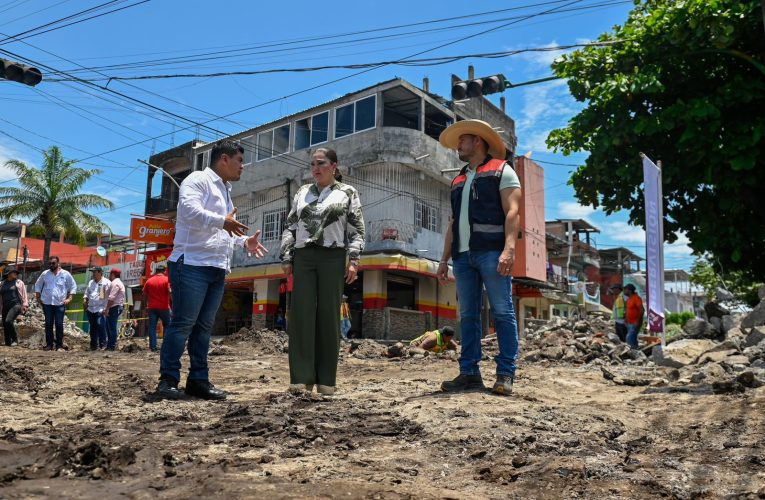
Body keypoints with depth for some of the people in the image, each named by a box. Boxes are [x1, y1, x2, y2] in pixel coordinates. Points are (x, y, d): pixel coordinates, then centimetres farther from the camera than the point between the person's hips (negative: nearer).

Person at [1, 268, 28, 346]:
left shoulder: (19, 282, 5)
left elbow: (24, 294, 2)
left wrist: (25, 305, -6)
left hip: (16, 305, -5)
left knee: (8, 321, -23)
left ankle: (15, 340, -12)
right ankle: (8, 343, 11)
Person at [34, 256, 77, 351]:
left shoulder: (65, 274, 2)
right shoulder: (45, 274, 7)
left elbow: (73, 286, 6)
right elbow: (38, 285, 17)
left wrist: (69, 298, -2)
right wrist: (38, 297, 8)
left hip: (60, 303, -2)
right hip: (47, 303, 2)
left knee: (59, 324, -1)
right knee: (48, 324, 5)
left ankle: (59, 345, 4)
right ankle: (49, 344, 11)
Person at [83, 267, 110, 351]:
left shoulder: (106, 283, -4)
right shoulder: (91, 282, 19)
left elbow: (109, 297, -9)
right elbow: (87, 293, 27)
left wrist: (106, 309, -14)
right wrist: (85, 300, 6)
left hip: (101, 309, -7)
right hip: (91, 309, 7)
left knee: (100, 326, -14)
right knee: (92, 327, 10)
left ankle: (103, 345, -8)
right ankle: (93, 345, 17)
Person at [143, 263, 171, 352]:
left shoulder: (149, 281, 7)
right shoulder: (167, 280, -5)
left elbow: (144, 294, 11)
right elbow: (170, 291, -16)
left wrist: (147, 303, 24)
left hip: (152, 308, 3)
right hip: (164, 307, -2)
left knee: (152, 327, 4)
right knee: (167, 326, 10)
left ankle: (153, 347, 0)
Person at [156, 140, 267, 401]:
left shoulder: (225, 192, 25)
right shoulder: (198, 179, -1)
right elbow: (189, 208, -20)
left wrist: (245, 241, 15)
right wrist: (222, 221, -27)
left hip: (217, 269, 9)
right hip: (192, 264, -9)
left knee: (204, 326, 8)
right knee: (183, 323, -8)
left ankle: (198, 380, 13)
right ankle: (168, 380, -1)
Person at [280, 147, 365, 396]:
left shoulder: (348, 192, 10)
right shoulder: (302, 193, 19)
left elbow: (356, 229, 3)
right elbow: (290, 227, 17)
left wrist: (353, 259, -8)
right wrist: (286, 258, 7)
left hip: (333, 257, -3)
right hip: (303, 257, 3)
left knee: (329, 316, -2)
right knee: (301, 315, -4)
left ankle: (326, 380, 4)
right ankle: (301, 378, 0)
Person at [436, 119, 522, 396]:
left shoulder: (502, 170, 6)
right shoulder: (458, 181, 24)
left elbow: (512, 212, -6)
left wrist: (509, 249, -19)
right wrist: (445, 258, 15)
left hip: (491, 251, -6)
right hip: (463, 255, 6)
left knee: (502, 313, -5)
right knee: (467, 316, 4)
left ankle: (505, 374, -1)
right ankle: (469, 373, 8)